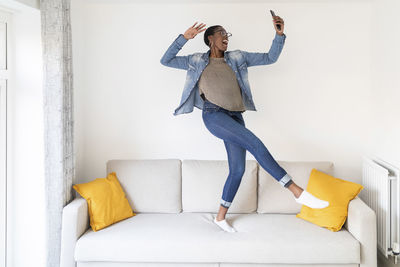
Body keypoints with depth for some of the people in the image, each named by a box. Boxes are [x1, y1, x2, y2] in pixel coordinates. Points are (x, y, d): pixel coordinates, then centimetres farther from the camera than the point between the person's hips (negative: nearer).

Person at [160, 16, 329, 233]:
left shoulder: (237, 58, 19)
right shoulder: (197, 62, 13)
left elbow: (270, 58, 15)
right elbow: (165, 61, 13)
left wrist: (280, 34, 1)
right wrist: (184, 37, 4)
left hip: (235, 117, 5)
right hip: (214, 115, -5)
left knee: (238, 170, -1)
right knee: (255, 143, -24)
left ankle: (220, 217, 16)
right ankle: (297, 191, -22)